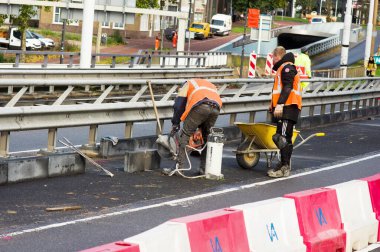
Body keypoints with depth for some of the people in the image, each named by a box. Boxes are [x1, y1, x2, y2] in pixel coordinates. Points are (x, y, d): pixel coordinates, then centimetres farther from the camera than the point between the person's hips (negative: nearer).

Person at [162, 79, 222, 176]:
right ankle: (204, 168, 20)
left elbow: (178, 105, 17)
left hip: (200, 106, -5)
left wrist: (175, 123, 22)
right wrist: (201, 127, 37)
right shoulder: (211, 86, 44)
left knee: (186, 135, 5)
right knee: (207, 137, 21)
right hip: (216, 108, 5)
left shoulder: (188, 84, 31)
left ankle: (179, 167, 1)